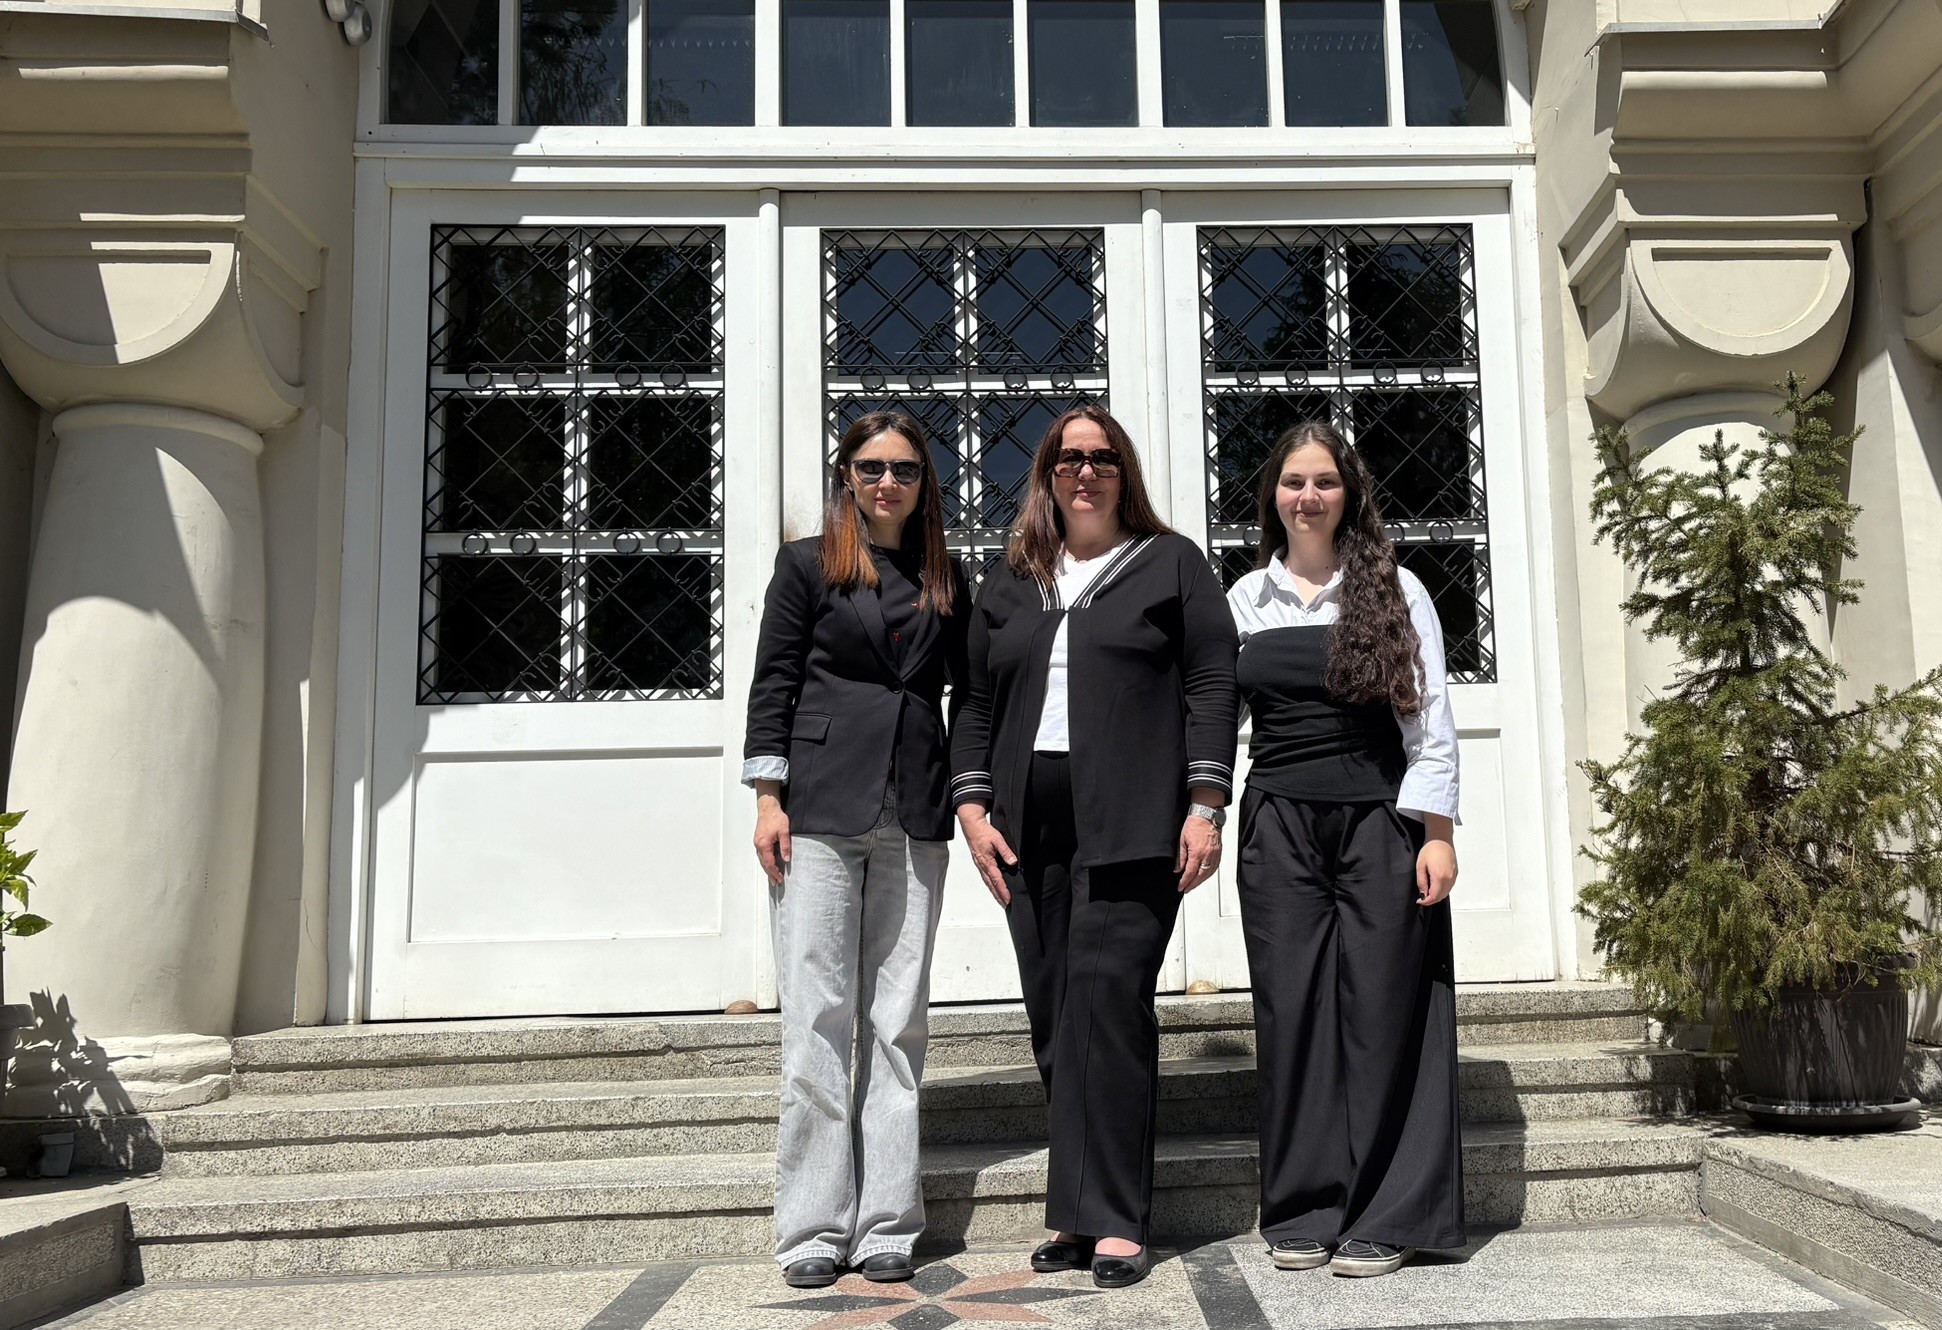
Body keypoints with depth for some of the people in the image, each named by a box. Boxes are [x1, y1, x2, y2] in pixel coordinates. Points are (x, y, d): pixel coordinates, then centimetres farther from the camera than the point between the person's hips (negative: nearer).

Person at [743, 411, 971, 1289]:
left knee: (898, 1018, 3)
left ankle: (886, 1224, 9)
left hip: (913, 819, 3)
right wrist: (768, 798, -6)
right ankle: (814, 1227, 4)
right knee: (818, 1013, -4)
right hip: (820, 809, -3)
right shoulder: (808, 565, 7)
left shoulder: (948, 582, 15)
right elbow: (773, 682, 2)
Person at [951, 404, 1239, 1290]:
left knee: (1107, 999, -13)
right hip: (1030, 826, 4)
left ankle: (1114, 1220, -7)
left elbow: (1211, 686, 2)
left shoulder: (1171, 562, 9)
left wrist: (1205, 805, -7)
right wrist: (974, 806, 6)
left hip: (1130, 822, -4)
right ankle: (1080, 1213, 11)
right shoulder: (1009, 582, 20)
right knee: (1056, 1017, 3)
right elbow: (976, 704, 18)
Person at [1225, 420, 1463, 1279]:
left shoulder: (1393, 590, 4)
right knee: (1291, 1012, 2)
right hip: (1279, 824, 2)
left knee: (1381, 1012, -2)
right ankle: (1304, 1212, 11)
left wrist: (1436, 832, -6)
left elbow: (1429, 720, 0)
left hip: (1379, 820, -2)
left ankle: (1385, 1220, 7)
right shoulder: (1245, 599, 11)